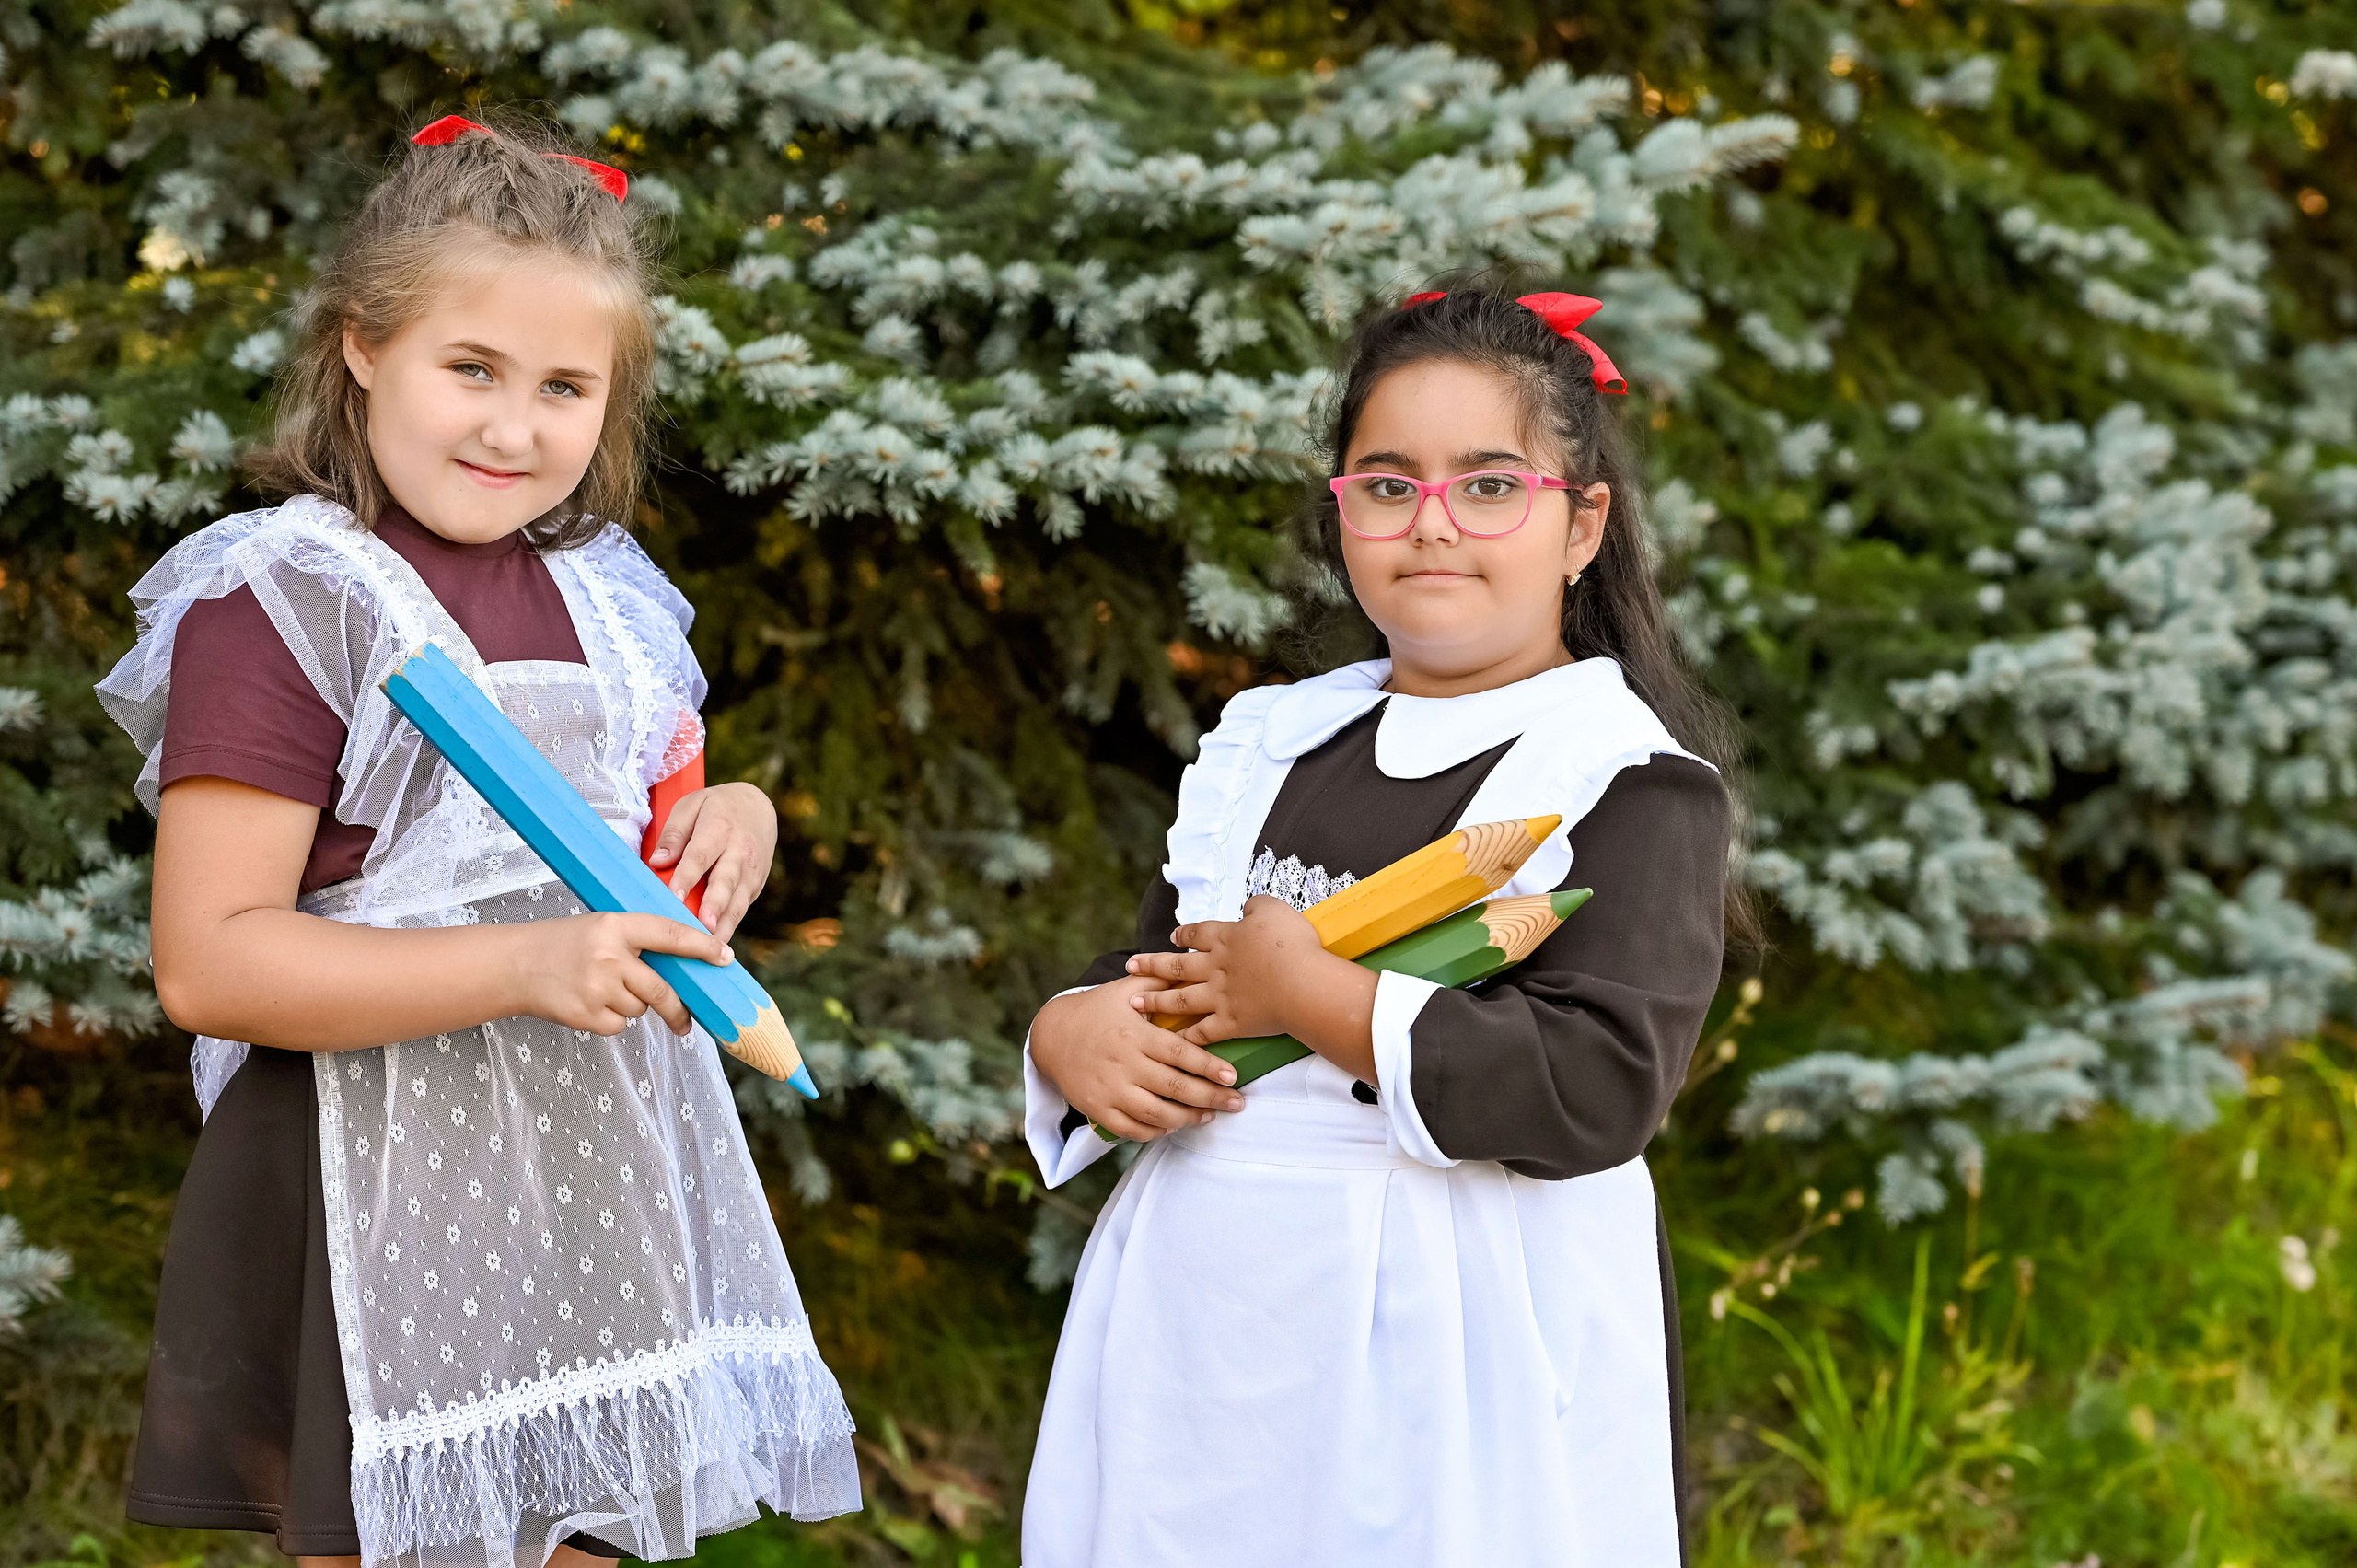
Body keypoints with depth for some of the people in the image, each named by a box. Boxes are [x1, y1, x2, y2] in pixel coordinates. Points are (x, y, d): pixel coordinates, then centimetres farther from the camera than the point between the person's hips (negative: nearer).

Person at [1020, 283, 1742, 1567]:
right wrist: (1073, 1038, -5)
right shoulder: (1274, 745, 13)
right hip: (1203, 1308, 5)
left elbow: (1598, 1088, -18)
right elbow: (1152, 976, 19)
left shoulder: (1629, 778, -6)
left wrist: (1310, 994, -14)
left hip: (1458, 1336, -5)